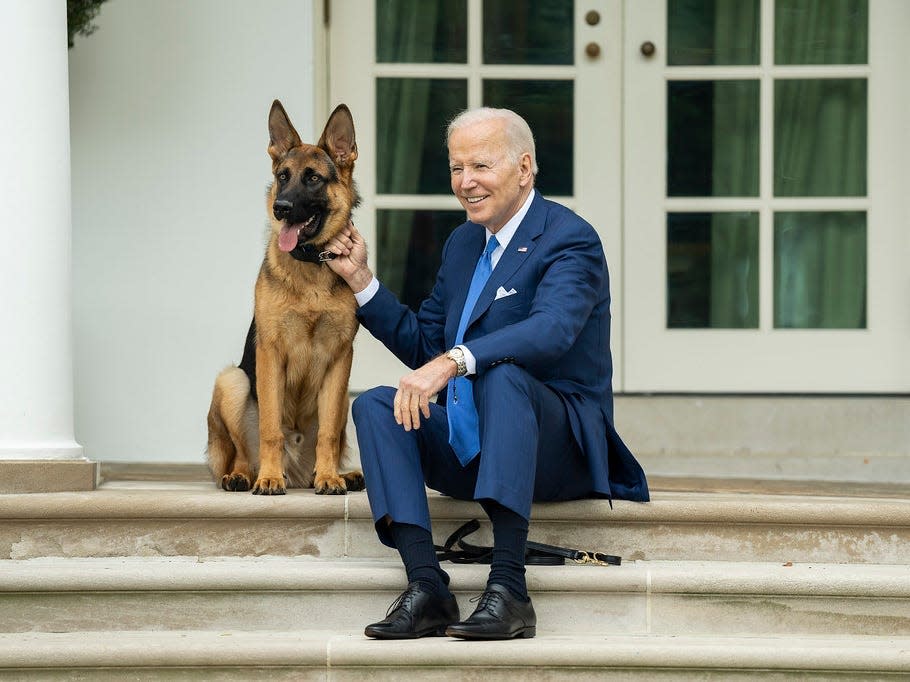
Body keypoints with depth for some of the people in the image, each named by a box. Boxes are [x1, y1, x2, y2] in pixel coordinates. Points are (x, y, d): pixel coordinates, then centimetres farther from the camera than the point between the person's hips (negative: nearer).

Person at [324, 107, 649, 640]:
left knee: (502, 374, -36)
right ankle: (426, 587, -30)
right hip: (468, 448, 7)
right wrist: (361, 278, 12)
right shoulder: (463, 243, 17)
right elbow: (422, 344, 23)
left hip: (558, 445, -7)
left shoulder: (570, 240, -9)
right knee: (375, 405, -15)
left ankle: (509, 588, -44)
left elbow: (551, 332, -28)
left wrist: (453, 362, -40)